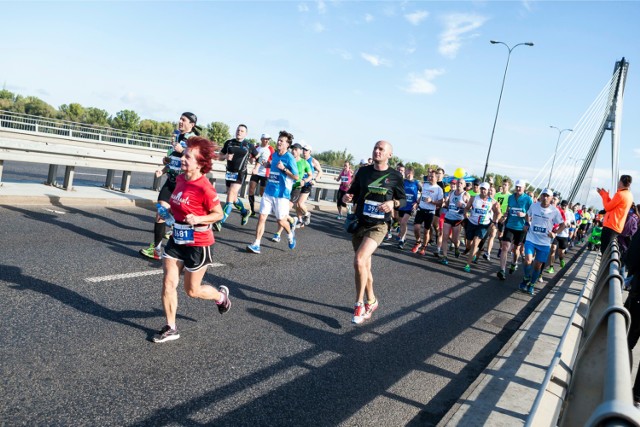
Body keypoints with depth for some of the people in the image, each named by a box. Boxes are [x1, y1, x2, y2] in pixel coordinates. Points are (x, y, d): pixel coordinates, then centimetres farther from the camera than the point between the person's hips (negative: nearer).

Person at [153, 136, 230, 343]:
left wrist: (198, 219, -27)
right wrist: (168, 209, 2)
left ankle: (221, 295, 39)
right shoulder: (180, 179, 1)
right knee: (168, 283, 5)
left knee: (192, 290, 8)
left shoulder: (204, 188, -22)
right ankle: (171, 328, 20)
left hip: (198, 244, -7)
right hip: (177, 239, 7)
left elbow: (218, 214, -14)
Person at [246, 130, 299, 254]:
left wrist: (283, 169, -19)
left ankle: (290, 233, 37)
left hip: (281, 194, -5)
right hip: (268, 192, 5)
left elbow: (296, 177, -10)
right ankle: (256, 244, 0)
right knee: (262, 217, -3)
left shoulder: (289, 158, -10)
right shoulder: (274, 155, 9)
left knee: (281, 221, 5)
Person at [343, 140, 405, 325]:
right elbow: (354, 192, 14)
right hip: (359, 224, 4)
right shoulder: (363, 171, 5)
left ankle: (359, 303, -5)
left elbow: (403, 199, 6)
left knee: (359, 261, -23)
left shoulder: (395, 176, -3)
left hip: (378, 226, -4)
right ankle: (371, 302, 35)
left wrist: (393, 203, -15)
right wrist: (347, 197, -9)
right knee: (364, 266, 13)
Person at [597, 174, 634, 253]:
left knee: (604, 249, -9)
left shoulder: (620, 194, -15)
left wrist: (604, 195, 2)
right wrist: (606, 195, 18)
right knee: (608, 250, 13)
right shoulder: (630, 195, 14)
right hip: (618, 227, 9)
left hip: (610, 226, -9)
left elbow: (607, 207, -10)